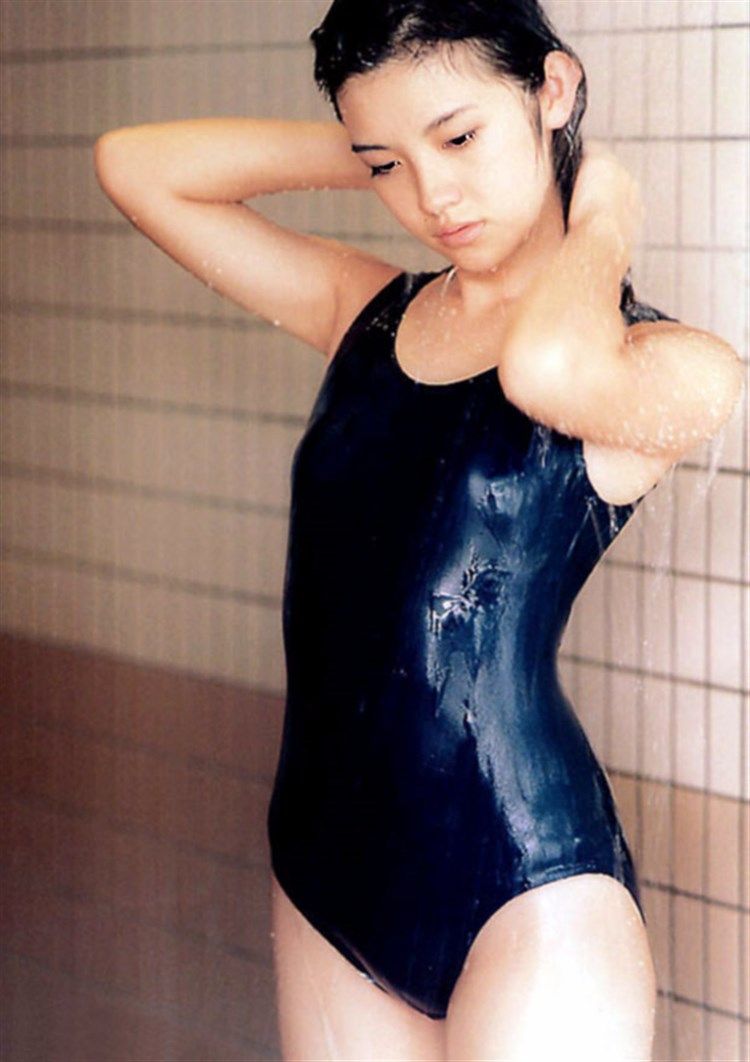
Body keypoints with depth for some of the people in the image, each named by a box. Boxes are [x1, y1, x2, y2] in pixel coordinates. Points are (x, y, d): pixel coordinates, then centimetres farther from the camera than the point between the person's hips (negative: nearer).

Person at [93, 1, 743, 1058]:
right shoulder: (365, 311, 9)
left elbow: (549, 366, -30)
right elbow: (137, 163, 10)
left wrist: (600, 217, -10)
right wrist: (375, 150, 4)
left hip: (530, 889, -5)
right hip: (326, 871, 6)